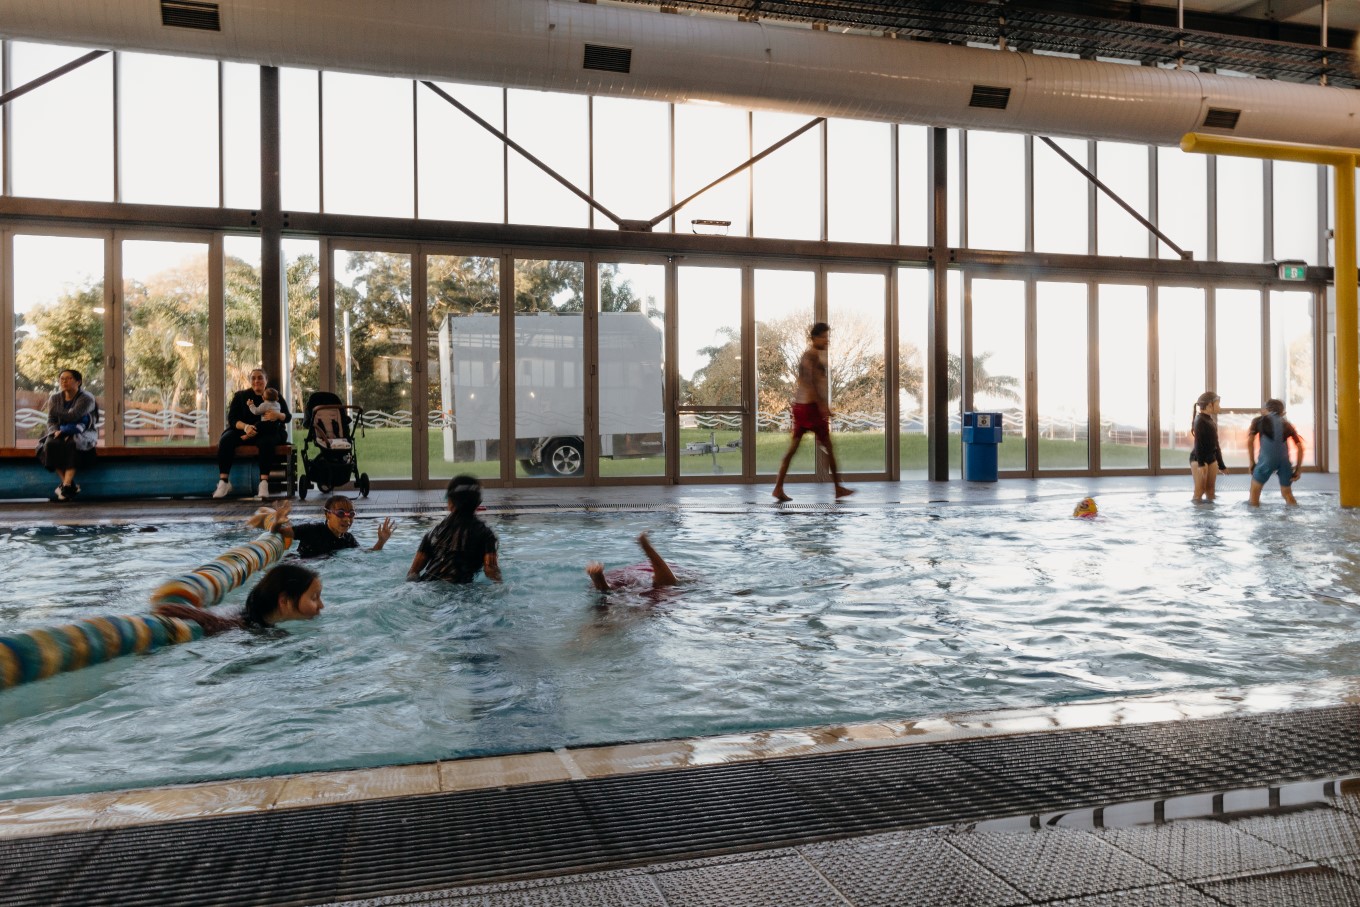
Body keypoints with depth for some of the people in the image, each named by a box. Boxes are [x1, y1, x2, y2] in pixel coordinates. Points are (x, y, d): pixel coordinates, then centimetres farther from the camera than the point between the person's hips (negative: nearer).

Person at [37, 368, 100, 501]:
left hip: (83, 434, -4)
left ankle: (66, 485, -42)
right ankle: (71, 485, -28)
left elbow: (72, 416, -18)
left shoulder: (86, 398, -5)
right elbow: (51, 421, 4)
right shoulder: (54, 398, 11)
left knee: (72, 444, -37)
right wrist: (56, 431, -18)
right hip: (61, 434, 4)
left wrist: (54, 411, -6)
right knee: (50, 445, -29)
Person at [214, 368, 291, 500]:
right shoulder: (241, 396, 10)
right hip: (243, 430, 2)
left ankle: (264, 483, -41)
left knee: (265, 442, -37)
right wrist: (245, 427, -24)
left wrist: (278, 415, -24)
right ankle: (223, 482, -27)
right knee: (225, 440, -27)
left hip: (269, 432, -2)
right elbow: (231, 419, -2)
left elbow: (288, 416, 1)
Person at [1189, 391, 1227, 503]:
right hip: (1198, 459, -9)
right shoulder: (1200, 420, -10)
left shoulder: (1210, 420, 15)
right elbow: (1198, 443, -18)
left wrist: (1221, 464, 20)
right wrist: (1200, 463, -25)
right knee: (1200, 490, -11)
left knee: (1210, 490, 8)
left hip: (1211, 458, 9)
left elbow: (1215, 443, 19)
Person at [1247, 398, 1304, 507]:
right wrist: (1298, 468, 17)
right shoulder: (1286, 424, 22)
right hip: (1284, 460, 3)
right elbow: (1300, 447, 16)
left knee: (1255, 490, 10)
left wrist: (1252, 462, 13)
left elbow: (1250, 441, 7)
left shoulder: (1259, 420, 16)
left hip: (1267, 459, -3)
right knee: (1287, 494, 16)